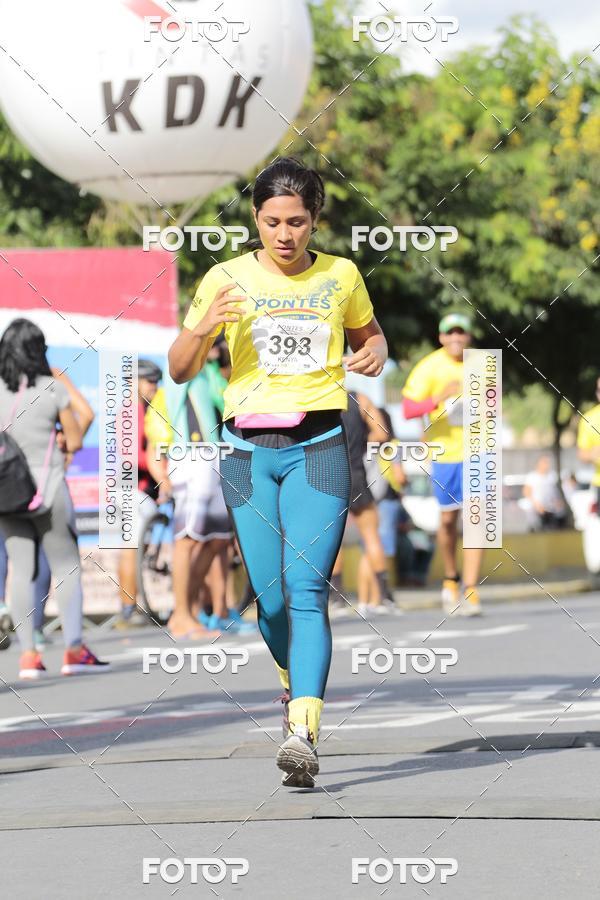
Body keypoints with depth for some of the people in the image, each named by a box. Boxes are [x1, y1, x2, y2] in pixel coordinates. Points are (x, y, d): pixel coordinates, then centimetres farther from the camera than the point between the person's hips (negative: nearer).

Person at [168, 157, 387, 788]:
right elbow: (179, 370, 7)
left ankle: (303, 733, -24)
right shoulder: (227, 279, 4)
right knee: (268, 594, 4)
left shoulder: (340, 276, 6)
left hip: (318, 446, -1)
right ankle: (294, 681, 36)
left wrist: (374, 355, 1)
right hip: (249, 448, 1)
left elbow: (369, 334, 25)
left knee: (306, 588, -15)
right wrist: (204, 326, -14)